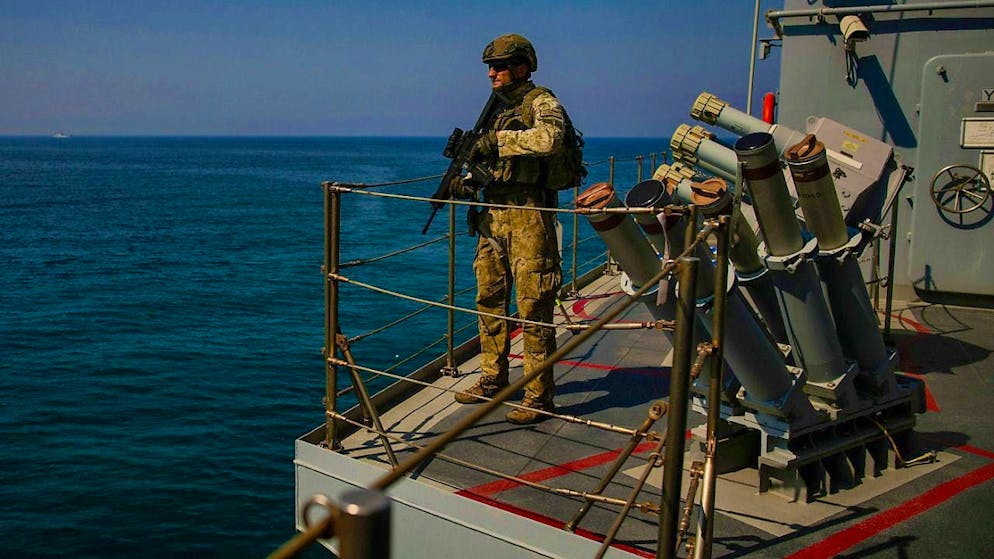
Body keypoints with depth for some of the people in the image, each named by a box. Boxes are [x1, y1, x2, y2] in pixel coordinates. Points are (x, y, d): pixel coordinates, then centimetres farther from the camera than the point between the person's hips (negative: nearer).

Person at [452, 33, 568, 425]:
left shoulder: (542, 102, -7)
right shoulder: (501, 109, 19)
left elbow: (550, 139, -29)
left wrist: (499, 139, -21)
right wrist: (470, 177, 6)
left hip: (528, 218, -9)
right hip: (493, 215, 9)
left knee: (532, 306, -5)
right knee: (489, 299, 13)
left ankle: (539, 395, 3)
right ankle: (493, 380, 26)